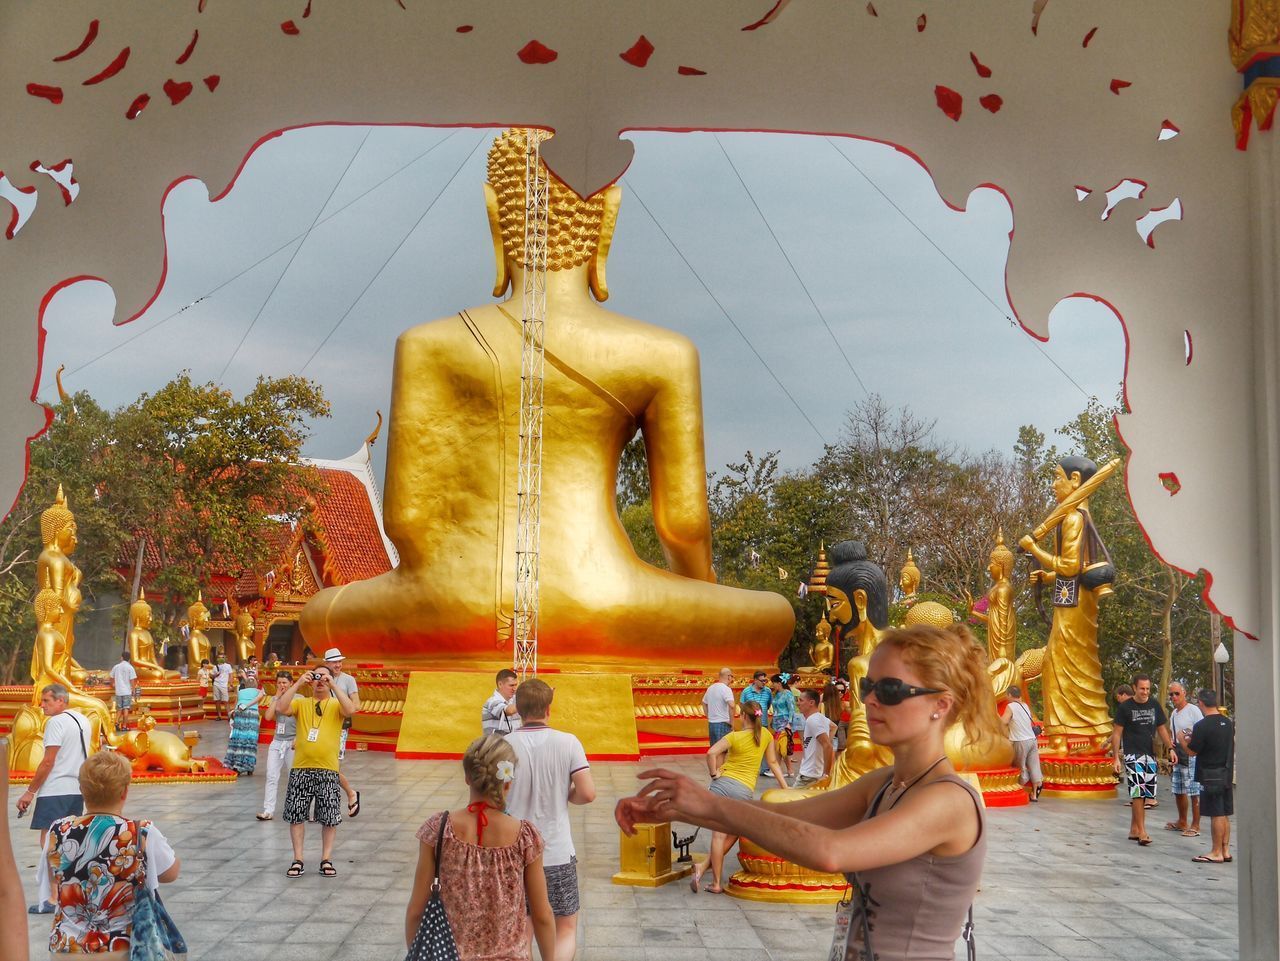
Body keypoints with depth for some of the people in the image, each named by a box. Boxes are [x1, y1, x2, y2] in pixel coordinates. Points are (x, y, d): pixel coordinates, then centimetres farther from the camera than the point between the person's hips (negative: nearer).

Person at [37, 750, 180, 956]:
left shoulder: (58, 832, -4)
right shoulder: (143, 835, -13)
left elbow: (51, 894, 8)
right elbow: (172, 872, 5)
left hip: (64, 947, 3)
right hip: (121, 949, -3)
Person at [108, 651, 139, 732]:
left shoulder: (116, 667, 4)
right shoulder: (130, 668, -6)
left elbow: (112, 679, 12)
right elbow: (132, 681, -9)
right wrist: (134, 691, -1)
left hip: (118, 691, 3)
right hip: (127, 691, -3)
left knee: (119, 708, 14)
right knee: (126, 709, 1)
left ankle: (117, 722, -3)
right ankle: (124, 726, 0)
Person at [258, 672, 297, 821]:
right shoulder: (274, 699, 8)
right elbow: (268, 716, -8)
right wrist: (277, 696, -7)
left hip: (292, 742, -4)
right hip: (277, 742, 4)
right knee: (271, 776, -4)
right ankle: (268, 811, -5)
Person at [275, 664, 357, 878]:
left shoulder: (336, 705, 5)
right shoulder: (301, 703, 8)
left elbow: (351, 710, -18)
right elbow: (281, 708, -11)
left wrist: (333, 686, -17)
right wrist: (298, 683, -13)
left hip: (327, 770, -1)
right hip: (301, 770, 1)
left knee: (330, 818, 4)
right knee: (296, 815, 4)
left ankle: (326, 860, 14)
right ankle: (298, 860, 14)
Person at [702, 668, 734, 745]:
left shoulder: (710, 688, 10)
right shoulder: (726, 689, -14)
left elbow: (704, 703, 25)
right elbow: (731, 705, -28)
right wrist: (732, 722, -17)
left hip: (711, 724, 8)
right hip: (723, 724, -8)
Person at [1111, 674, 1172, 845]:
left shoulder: (1155, 705, 8)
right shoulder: (1125, 707, -4)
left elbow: (1162, 729, 15)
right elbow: (1117, 733, -2)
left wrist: (1171, 748, 2)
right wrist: (1116, 758, -8)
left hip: (1150, 755, 5)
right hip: (1132, 754, -5)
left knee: (1143, 793, 8)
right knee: (1138, 792, -13)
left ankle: (1133, 830, 17)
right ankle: (1141, 831, -12)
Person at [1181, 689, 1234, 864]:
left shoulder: (1202, 726, -17)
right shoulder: (1228, 723, 7)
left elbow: (1192, 751, -12)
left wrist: (1182, 739, 7)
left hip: (1211, 776, -7)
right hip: (1227, 774, 7)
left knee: (1216, 815, -3)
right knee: (1225, 815, 13)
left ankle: (1216, 853, 3)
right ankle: (1225, 850, 19)